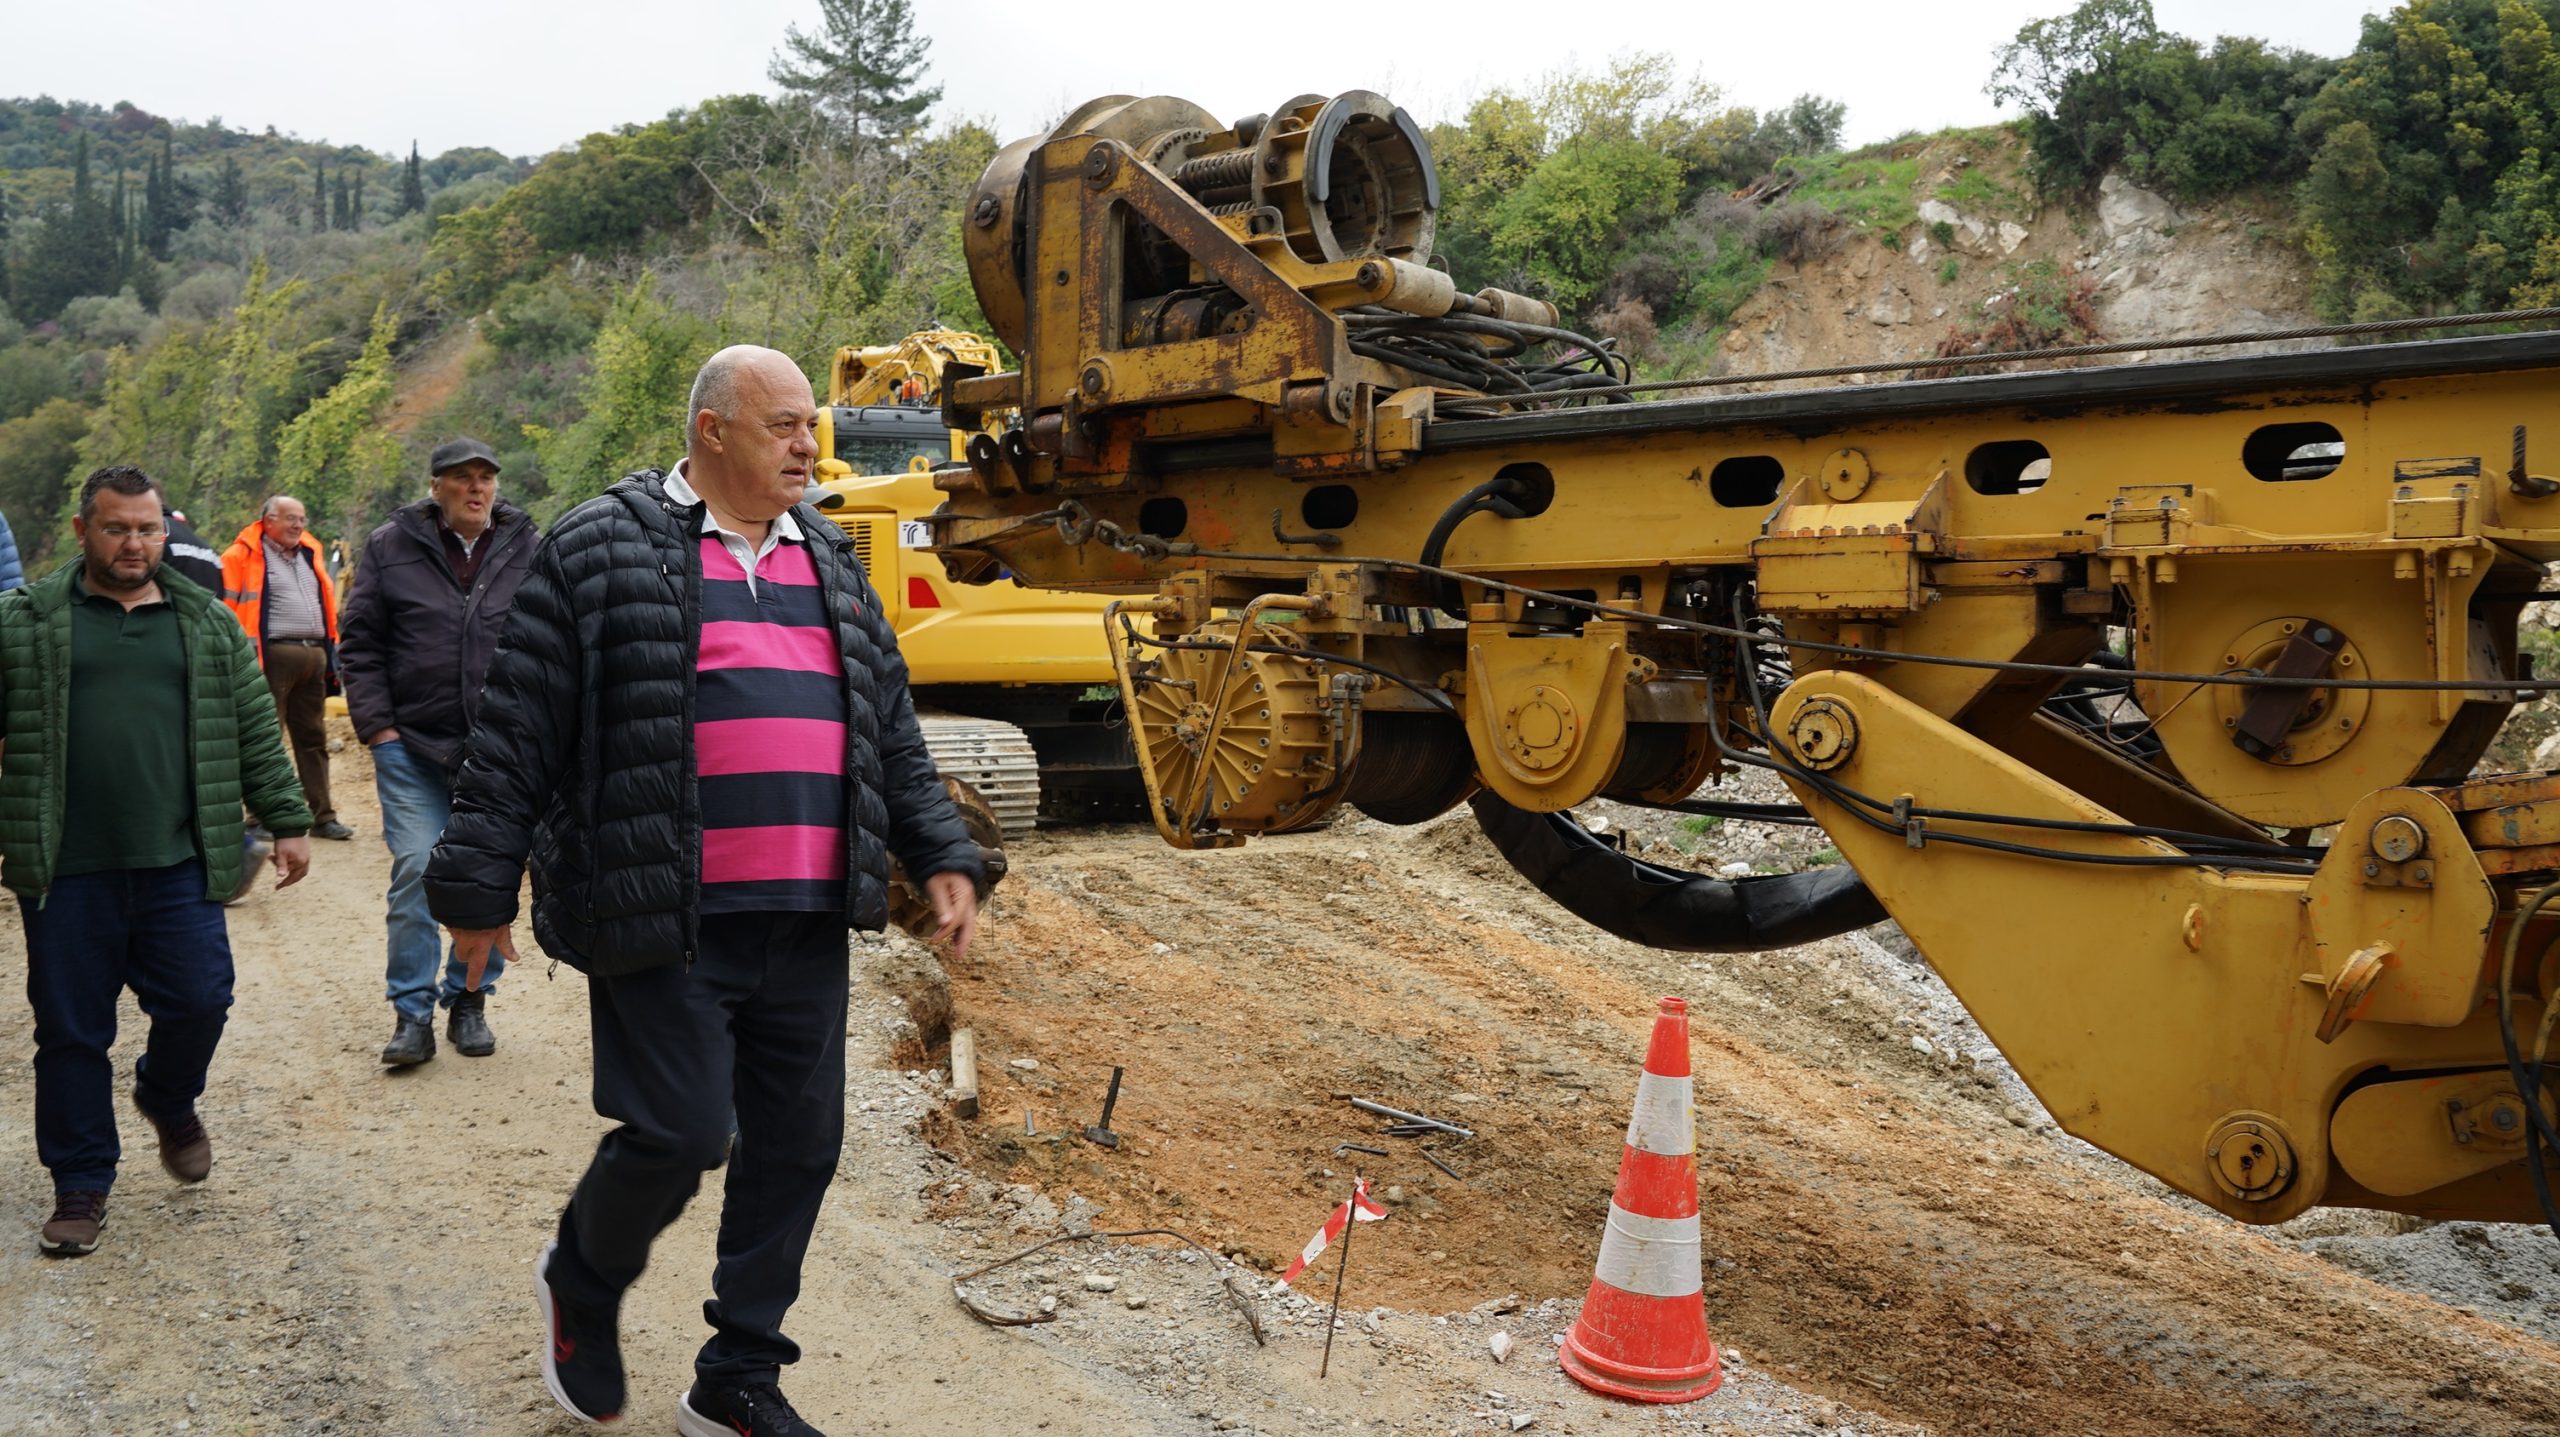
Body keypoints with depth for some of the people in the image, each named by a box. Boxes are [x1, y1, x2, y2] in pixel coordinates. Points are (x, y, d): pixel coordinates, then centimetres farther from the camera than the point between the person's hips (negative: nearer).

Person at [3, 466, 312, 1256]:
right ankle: (81, 1186, 20)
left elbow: (256, 732, 11)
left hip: (179, 865, 1)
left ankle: (169, 1100, 33)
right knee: (71, 1032, 6)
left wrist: (287, 822, 7)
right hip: (66, 871, -1)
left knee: (198, 1000, 0)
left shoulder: (209, 623, 10)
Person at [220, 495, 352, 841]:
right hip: (275, 654, -7)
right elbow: (226, 604, -7)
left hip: (314, 656, 7)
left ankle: (323, 816, 14)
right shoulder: (245, 556, -1)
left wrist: (331, 649, 19)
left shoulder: (309, 553, 20)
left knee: (314, 738, 10)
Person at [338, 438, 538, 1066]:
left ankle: (469, 1002, 21)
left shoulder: (529, 550, 5)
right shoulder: (391, 547, 4)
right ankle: (412, 1015, 3)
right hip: (413, 747, -1)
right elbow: (360, 645, 6)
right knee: (415, 873, -6)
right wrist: (378, 727, -2)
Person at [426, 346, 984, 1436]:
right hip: (665, 924, -6)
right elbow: (517, 733, -4)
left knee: (799, 1146, 9)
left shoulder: (829, 562, 15)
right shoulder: (602, 551, -3)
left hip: (807, 926, 6)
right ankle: (582, 1279, 28)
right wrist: (479, 887, -5)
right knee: (679, 1130, -7)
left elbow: (891, 728, 19)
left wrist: (941, 856, 11)